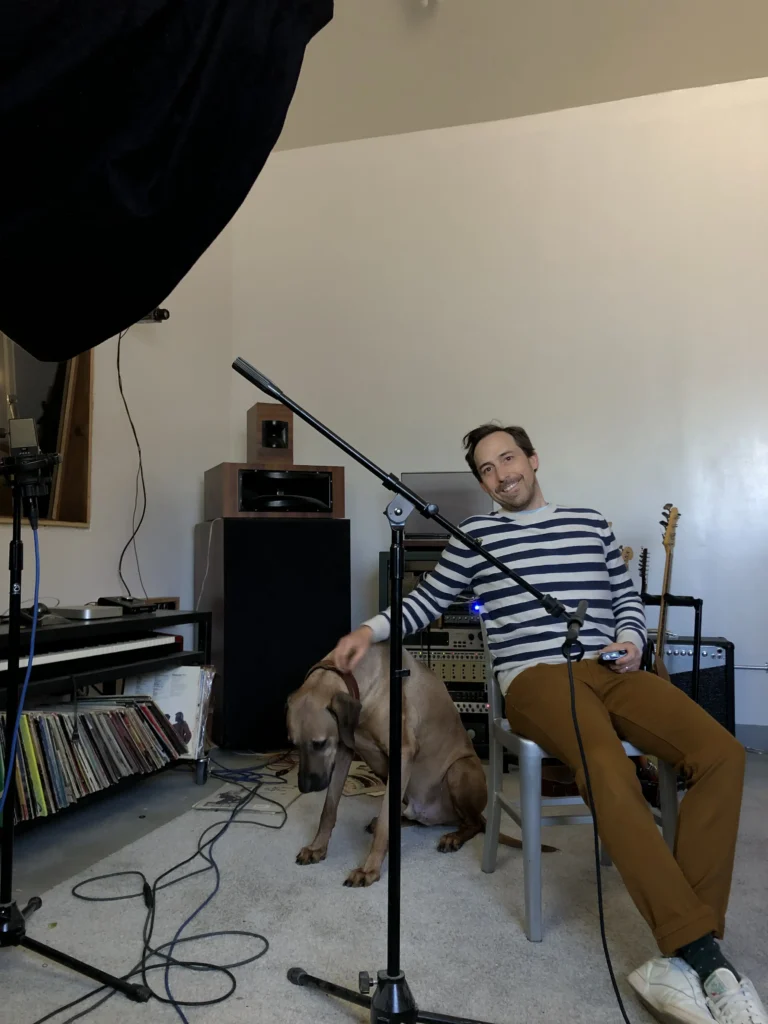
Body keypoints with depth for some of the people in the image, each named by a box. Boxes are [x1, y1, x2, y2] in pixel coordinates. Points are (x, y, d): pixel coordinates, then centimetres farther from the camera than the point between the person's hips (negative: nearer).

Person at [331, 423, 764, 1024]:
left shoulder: (589, 522, 22)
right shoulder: (476, 535, 14)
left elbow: (628, 596, 25)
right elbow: (426, 601, 18)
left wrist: (631, 639, 4)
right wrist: (371, 630, 3)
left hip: (611, 670, 4)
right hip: (535, 677, -4)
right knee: (608, 766, -36)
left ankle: (681, 963, -23)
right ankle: (705, 956, -30)